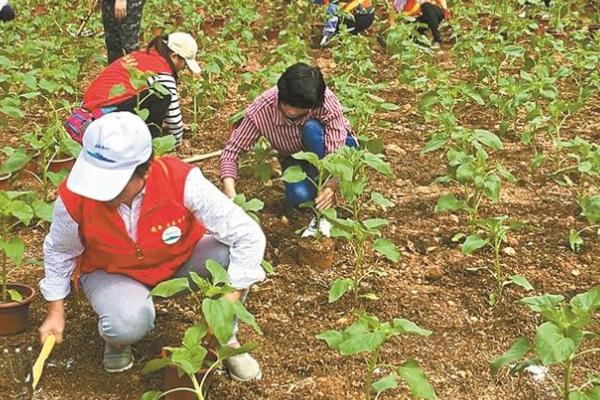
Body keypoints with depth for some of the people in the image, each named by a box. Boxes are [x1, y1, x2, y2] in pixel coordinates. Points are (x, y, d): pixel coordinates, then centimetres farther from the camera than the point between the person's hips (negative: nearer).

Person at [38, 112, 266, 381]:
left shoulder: (182, 182, -34)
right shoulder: (74, 198, -28)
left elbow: (249, 236, -32)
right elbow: (59, 252, -4)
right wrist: (56, 312, -1)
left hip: (180, 261, 1)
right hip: (110, 273, 0)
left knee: (230, 254, -30)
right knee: (130, 322, -35)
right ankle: (115, 338, 6)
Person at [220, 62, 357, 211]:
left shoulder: (327, 101, -33)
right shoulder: (260, 110, -31)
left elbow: (336, 152, -35)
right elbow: (232, 149, -24)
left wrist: (331, 186, -54)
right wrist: (230, 193, -39)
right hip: (295, 157, 1)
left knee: (311, 128, -36)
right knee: (299, 196, -31)